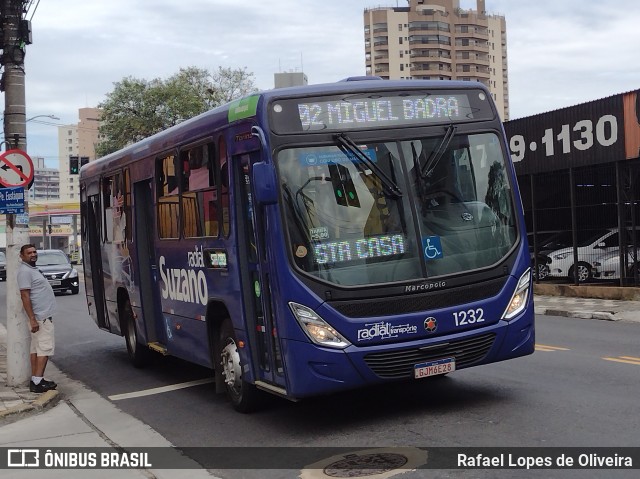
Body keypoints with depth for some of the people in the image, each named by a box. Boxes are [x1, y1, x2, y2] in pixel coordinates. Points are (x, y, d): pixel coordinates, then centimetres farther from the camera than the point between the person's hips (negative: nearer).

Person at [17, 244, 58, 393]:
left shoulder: (32, 269, 16)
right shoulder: (25, 271, -15)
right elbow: (25, 296, -21)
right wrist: (32, 319, -24)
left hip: (43, 315, 10)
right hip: (40, 317, -10)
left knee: (36, 348, 10)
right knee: (45, 348, -11)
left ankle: (35, 380, 14)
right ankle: (37, 382, -11)